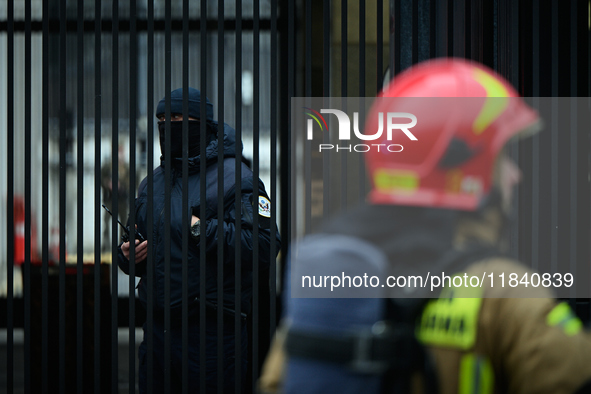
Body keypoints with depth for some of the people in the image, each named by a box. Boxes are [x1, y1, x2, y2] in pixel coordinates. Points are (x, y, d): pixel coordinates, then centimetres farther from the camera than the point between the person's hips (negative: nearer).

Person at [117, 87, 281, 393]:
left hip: (211, 330, -7)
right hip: (158, 327, 7)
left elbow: (264, 246, -19)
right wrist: (128, 255, 4)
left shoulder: (235, 178, -7)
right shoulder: (152, 183, 17)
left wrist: (202, 230, -20)